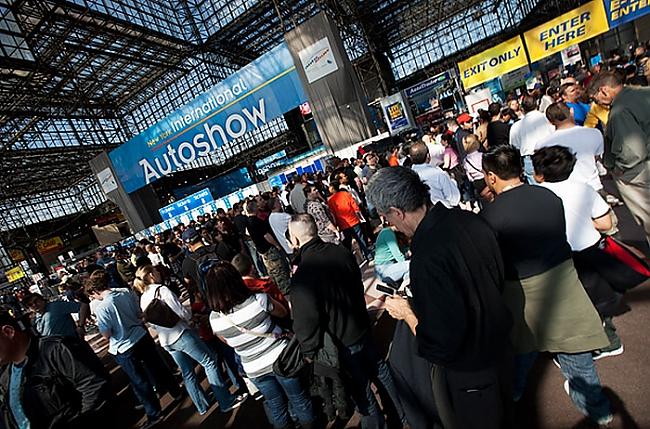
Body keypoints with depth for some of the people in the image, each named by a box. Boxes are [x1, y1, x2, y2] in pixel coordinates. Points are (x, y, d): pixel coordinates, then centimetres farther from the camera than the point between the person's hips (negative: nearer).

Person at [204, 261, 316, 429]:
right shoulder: (258, 300, -26)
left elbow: (228, 342, 4)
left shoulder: (214, 318, -17)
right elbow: (283, 312, -4)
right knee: (298, 398, 23)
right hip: (280, 358, -1)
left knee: (275, 404, 26)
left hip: (255, 369, 2)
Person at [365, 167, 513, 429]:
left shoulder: (427, 259, -38)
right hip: (497, 346, 7)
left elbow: (440, 345, -33)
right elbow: (498, 277, 4)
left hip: (468, 371, -7)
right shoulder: (470, 220, -12)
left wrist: (406, 312, -17)